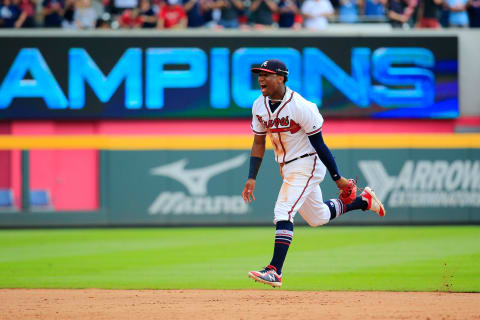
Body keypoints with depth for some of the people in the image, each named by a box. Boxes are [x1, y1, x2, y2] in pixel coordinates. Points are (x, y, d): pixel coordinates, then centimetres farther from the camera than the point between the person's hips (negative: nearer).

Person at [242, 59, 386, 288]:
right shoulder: (259, 106, -1)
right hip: (287, 167, 8)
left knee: (283, 212, -21)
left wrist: (337, 178, -13)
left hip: (307, 164, -8)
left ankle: (275, 271, -23)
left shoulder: (300, 107, -23)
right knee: (318, 218, 19)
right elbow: (258, 144, 8)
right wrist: (252, 178, 0)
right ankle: (364, 200, 40)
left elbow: (319, 145, -17)